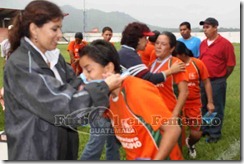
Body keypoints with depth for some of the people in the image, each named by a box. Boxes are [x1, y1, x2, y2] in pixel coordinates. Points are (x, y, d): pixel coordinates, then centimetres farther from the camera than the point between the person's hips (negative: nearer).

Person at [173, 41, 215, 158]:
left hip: (194, 104, 1)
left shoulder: (197, 63, -8)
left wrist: (210, 102, -2)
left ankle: (190, 143, 44)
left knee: (196, 134, 8)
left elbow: (206, 82, 0)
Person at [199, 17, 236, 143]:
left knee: (216, 109, 5)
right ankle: (204, 129, 32)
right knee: (203, 107, 16)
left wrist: (221, 78, 0)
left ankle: (215, 134, 17)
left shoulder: (225, 43, -12)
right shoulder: (202, 43, 7)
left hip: (217, 82, -6)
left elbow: (231, 64, -9)